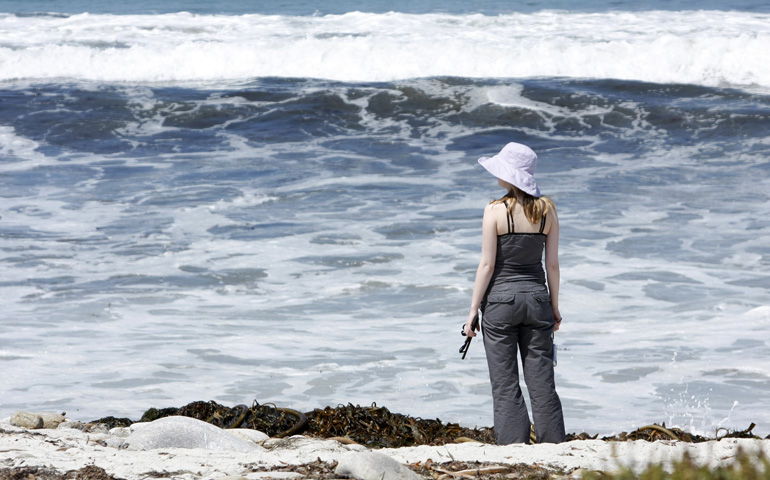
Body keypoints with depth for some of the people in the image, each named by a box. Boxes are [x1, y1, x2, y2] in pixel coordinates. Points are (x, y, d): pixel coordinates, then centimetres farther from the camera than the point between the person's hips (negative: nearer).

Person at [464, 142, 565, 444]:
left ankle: (513, 444, -1)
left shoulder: (496, 211, -11)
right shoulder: (547, 209, 0)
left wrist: (473, 310, -4)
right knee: (542, 380, 7)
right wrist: (554, 307, 14)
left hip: (501, 298, -4)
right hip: (536, 296, 4)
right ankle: (552, 444, 7)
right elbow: (553, 263, 4)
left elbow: (487, 265, -10)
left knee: (505, 382, 2)